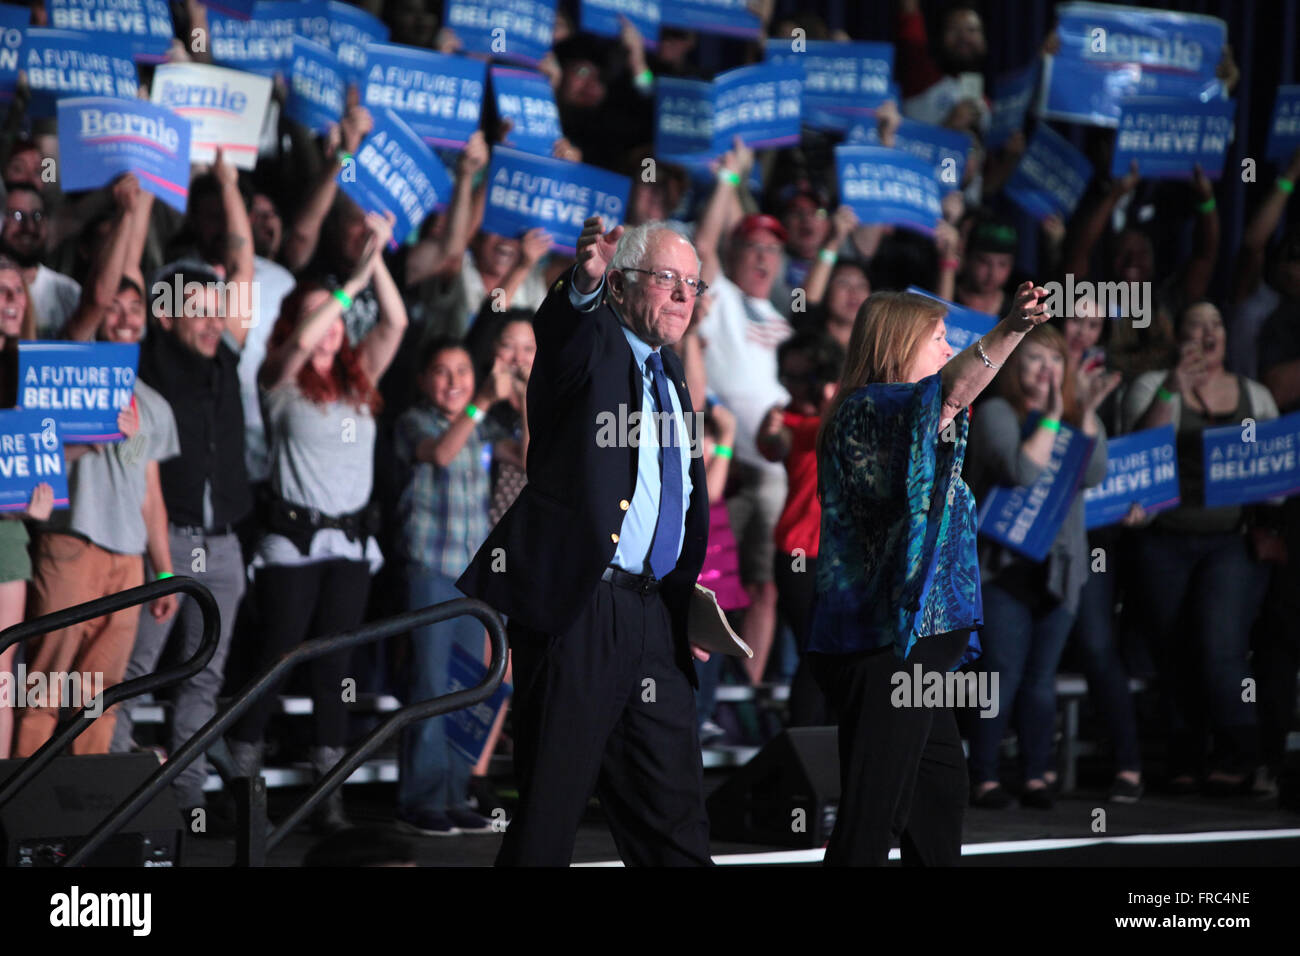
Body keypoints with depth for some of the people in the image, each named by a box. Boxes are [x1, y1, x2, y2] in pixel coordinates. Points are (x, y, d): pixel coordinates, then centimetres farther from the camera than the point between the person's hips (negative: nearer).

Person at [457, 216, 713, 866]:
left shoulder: (671, 374, 20)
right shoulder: (591, 345, -1)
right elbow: (559, 328, -27)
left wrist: (687, 593, 21)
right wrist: (585, 282, -49)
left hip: (653, 613, 7)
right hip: (579, 607, -7)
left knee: (674, 813, 9)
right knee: (549, 803, -5)